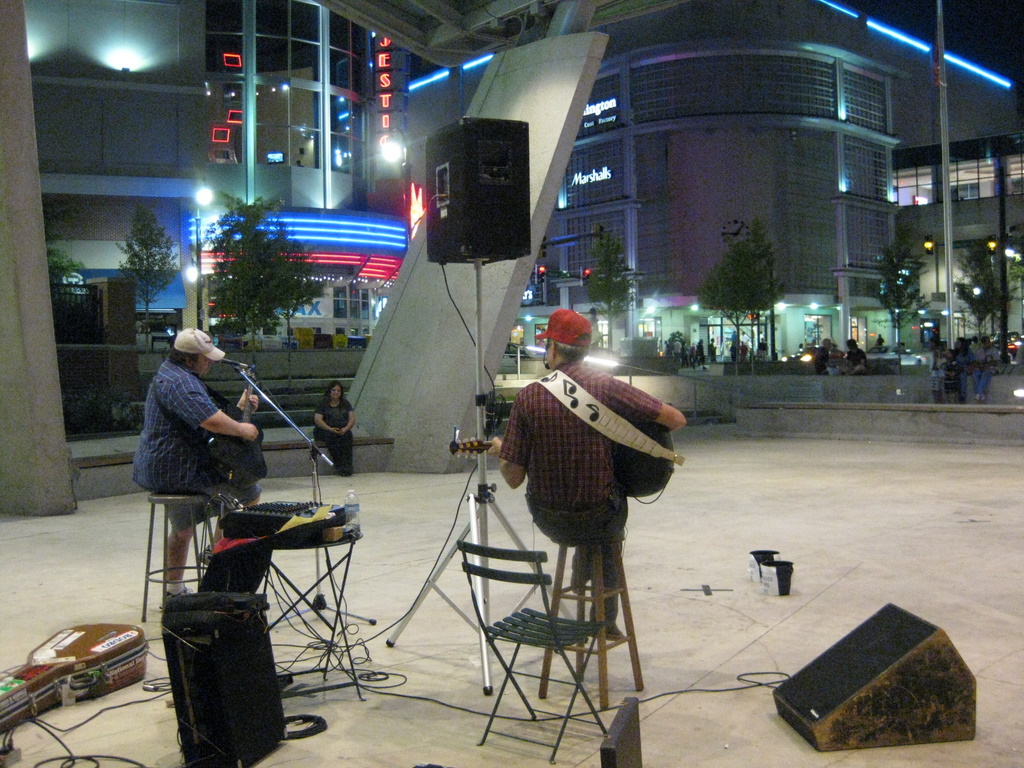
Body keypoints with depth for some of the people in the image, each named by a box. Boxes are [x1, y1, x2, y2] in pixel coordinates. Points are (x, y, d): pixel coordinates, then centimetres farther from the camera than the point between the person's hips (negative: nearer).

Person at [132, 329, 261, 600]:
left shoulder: (172, 374, 17)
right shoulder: (179, 382, -20)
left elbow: (209, 415, 22)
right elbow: (211, 421, -34)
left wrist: (238, 407, 11)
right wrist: (242, 429, -19)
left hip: (158, 468, 12)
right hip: (177, 469, -12)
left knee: (183, 527, 28)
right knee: (249, 493, -9)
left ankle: (173, 588, 41)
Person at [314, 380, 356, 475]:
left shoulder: (345, 403, 15)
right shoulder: (323, 403, 5)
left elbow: (352, 418, 4)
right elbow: (317, 419, -8)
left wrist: (346, 428, -17)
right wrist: (330, 429, -22)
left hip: (343, 430, 2)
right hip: (325, 430, -2)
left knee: (347, 435, -32)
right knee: (332, 436, -35)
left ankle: (346, 467, -38)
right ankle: (339, 466, -37)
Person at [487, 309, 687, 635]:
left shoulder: (527, 397, -11)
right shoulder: (606, 387, -12)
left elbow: (513, 478, -8)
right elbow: (677, 419, -11)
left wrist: (500, 450, 14)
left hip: (550, 521, 1)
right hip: (601, 518, -1)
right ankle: (605, 620, 45)